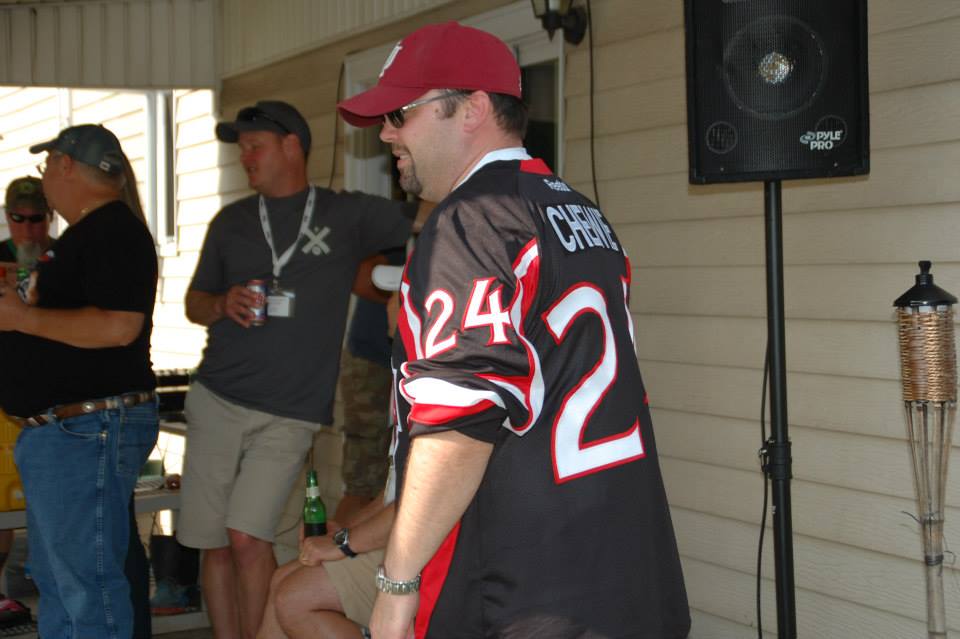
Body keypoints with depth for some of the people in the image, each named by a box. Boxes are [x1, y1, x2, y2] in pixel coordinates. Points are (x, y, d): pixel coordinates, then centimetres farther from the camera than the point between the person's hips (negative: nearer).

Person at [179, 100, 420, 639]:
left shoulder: (348, 215, 4)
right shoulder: (232, 222, 13)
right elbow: (195, 302, 17)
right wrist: (224, 304, -4)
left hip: (290, 413, -3)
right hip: (216, 399, 4)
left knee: (249, 538, -15)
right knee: (215, 544, 5)